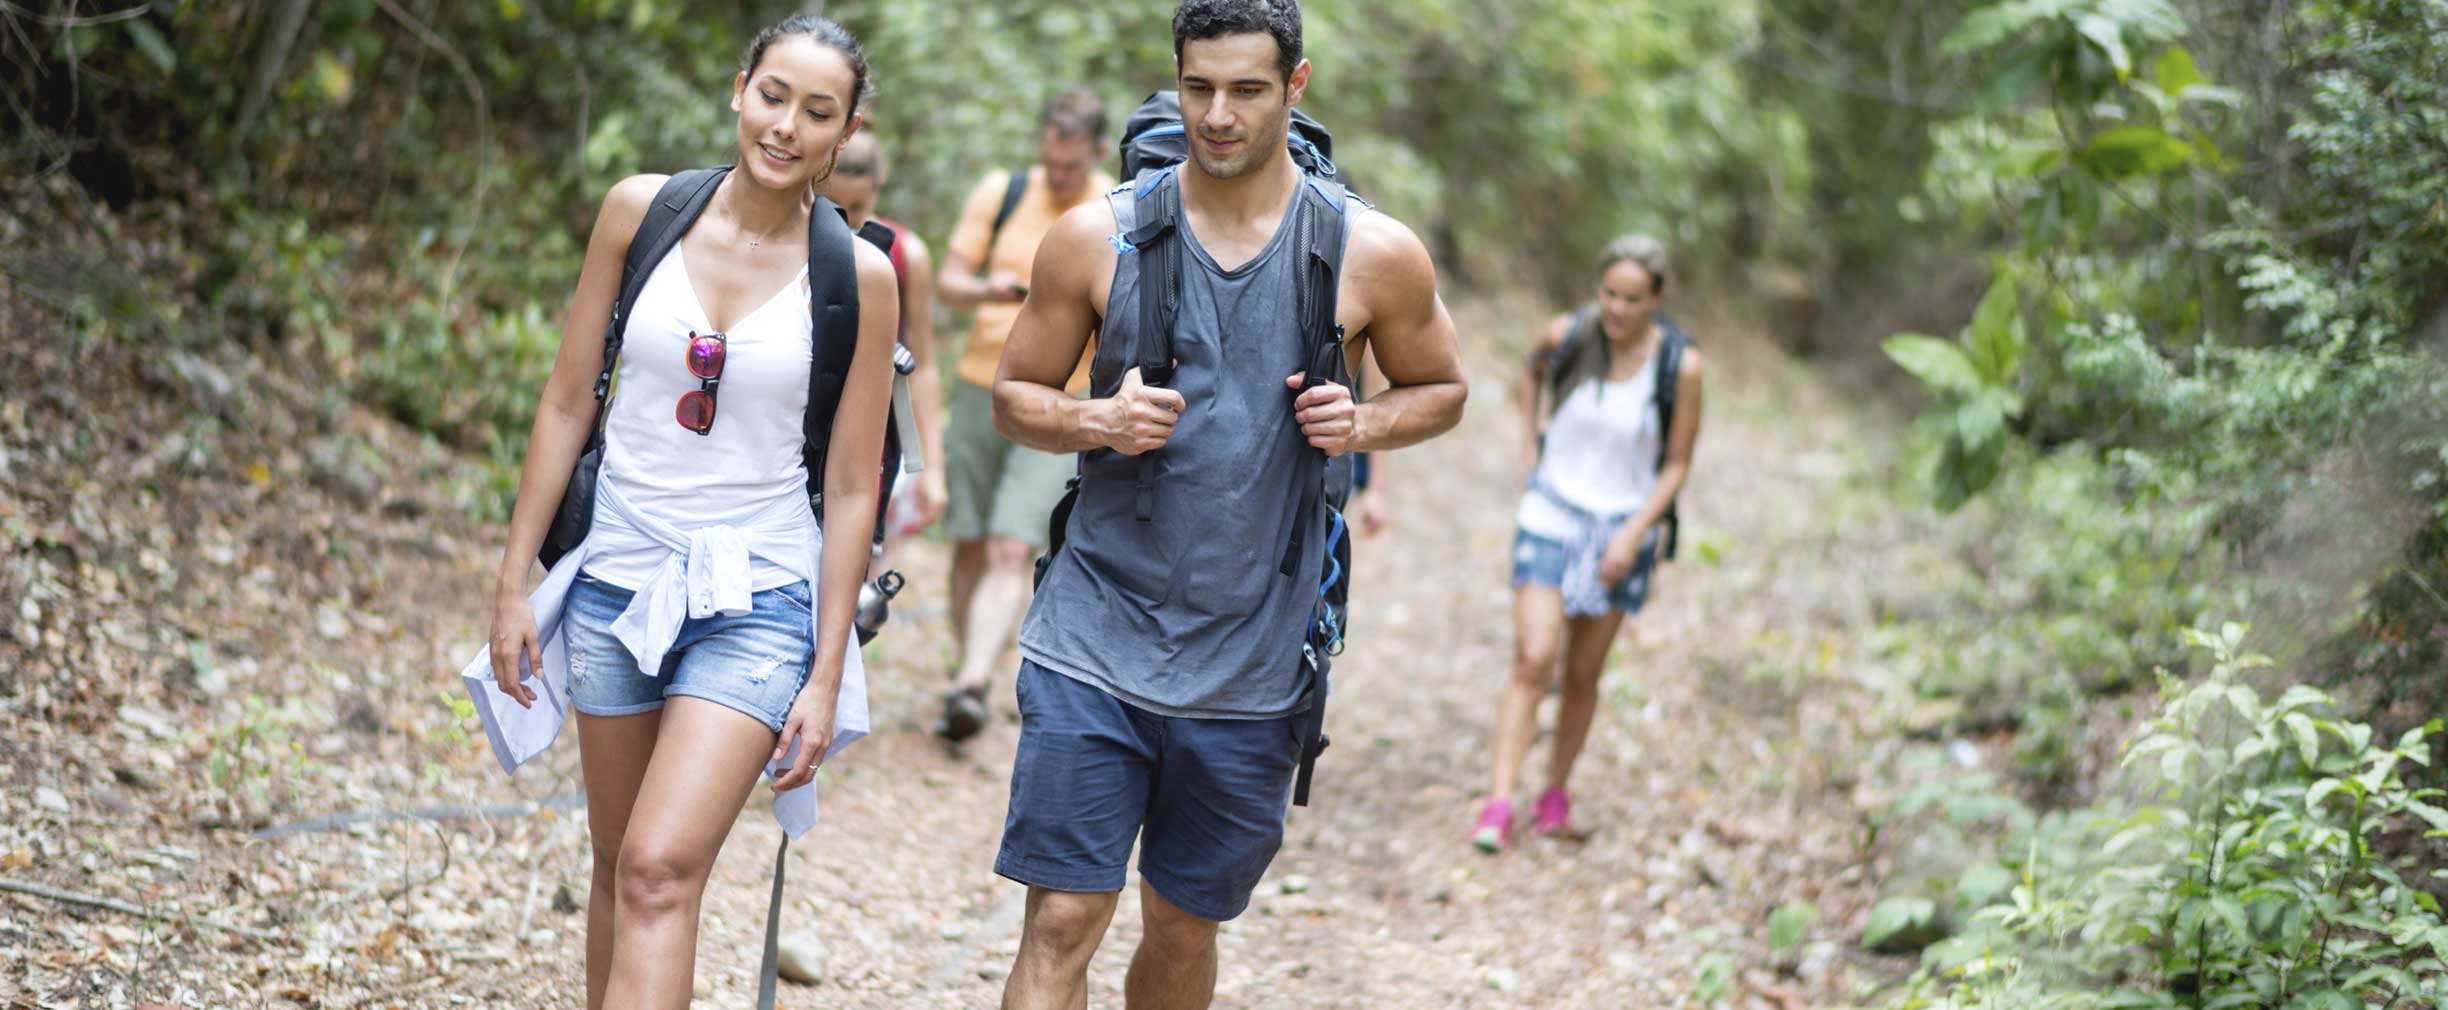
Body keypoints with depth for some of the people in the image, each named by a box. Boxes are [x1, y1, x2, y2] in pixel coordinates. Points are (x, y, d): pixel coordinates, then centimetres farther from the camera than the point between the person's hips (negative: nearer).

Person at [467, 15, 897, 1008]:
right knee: (618, 866, 13)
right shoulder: (641, 211, -1)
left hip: (756, 601, -3)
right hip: (617, 580, 3)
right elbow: (568, 404, 5)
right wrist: (514, 583, 4)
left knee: (661, 870, -16)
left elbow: (851, 489, -2)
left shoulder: (858, 276, -6)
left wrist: (827, 675, -4)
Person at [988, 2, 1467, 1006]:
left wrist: (1364, 423, -8)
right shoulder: (1095, 237, -1)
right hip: (1093, 645, -1)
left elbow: (1440, 388, 14)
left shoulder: (1373, 254, -2)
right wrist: (1096, 421, -13)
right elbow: (1014, 396, 9)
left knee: (1184, 927, 13)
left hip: (1252, 667, 1)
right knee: (1061, 921, -6)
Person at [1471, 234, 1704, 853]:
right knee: (1533, 661, -13)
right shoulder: (1568, 336, -10)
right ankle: (1498, 806, -15)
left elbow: (1677, 466, -4)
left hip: (1622, 528, 0)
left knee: (1582, 677, 8)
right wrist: (1529, 448, 10)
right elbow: (1532, 372, 16)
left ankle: (1556, 791, 28)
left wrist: (1634, 535, -13)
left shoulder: (1680, 365, -13)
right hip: (1552, 516, 0)